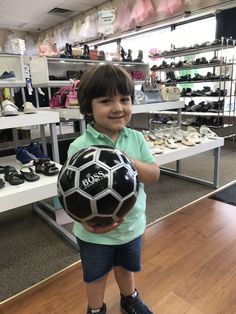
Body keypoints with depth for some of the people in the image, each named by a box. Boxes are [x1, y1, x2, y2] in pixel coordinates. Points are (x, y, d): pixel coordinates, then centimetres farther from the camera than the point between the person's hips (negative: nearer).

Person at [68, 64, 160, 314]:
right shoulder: (79, 147, -22)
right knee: (96, 275, 24)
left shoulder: (136, 138, -10)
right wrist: (87, 221, -36)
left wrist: (131, 162, -27)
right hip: (95, 233, -3)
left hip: (131, 225, 3)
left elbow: (154, 175, -9)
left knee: (127, 267, 30)